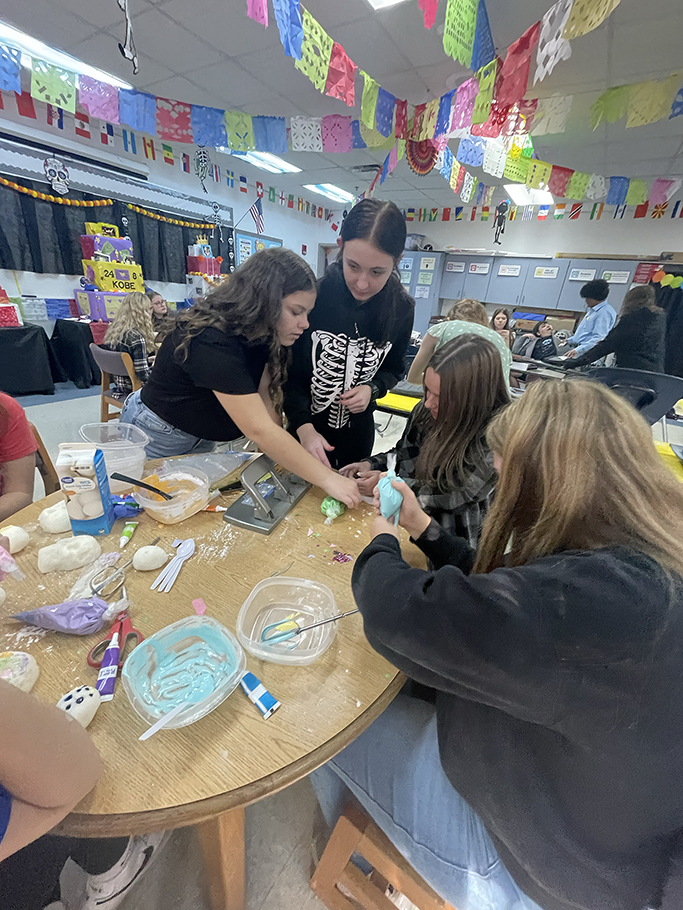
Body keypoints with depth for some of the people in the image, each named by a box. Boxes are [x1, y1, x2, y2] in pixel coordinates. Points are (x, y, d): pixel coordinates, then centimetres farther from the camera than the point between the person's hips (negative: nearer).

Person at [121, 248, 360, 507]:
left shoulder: (261, 336, -8)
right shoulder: (212, 342, -35)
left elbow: (266, 400, -15)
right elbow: (260, 430, -40)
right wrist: (327, 479, -39)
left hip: (200, 436, 7)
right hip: (157, 435, -7)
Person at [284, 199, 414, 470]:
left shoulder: (402, 309, -10)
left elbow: (393, 368, 5)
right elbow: (289, 371, -12)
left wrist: (372, 389, -16)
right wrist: (303, 426, -24)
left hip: (358, 431, 3)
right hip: (305, 429, -2)